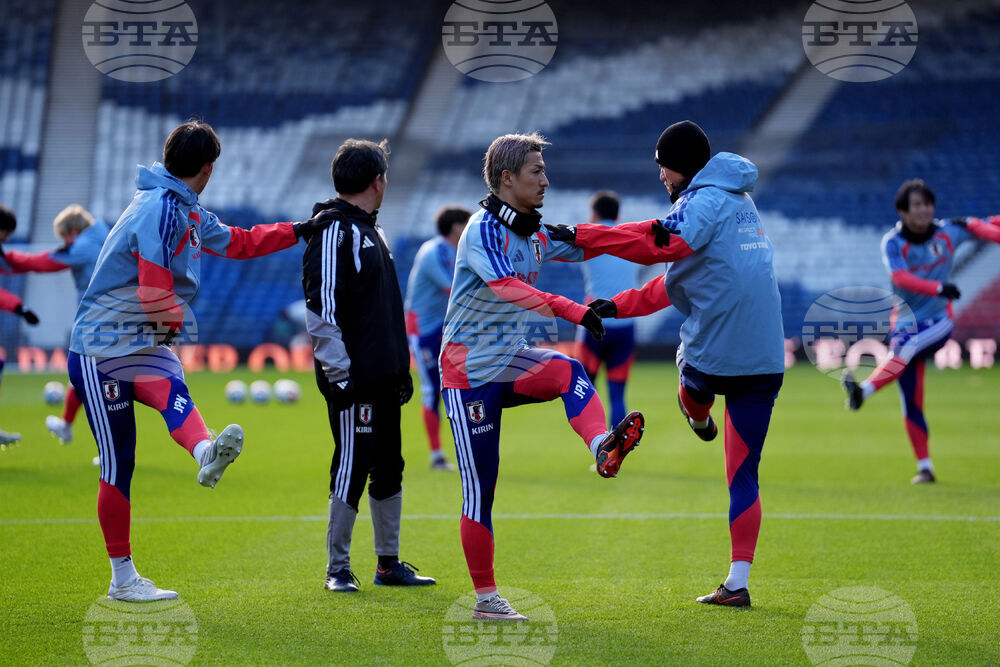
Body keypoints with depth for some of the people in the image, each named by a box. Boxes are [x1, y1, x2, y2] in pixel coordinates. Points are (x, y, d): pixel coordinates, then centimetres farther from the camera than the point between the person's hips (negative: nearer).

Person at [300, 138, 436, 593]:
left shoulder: (370, 231, 19)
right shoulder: (333, 231, -12)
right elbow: (321, 309, -18)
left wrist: (400, 368, 21)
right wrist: (339, 374, -20)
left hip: (383, 379, 10)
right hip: (353, 381, -10)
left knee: (388, 468, 13)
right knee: (352, 468, -5)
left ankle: (388, 564, 22)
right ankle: (337, 568, 3)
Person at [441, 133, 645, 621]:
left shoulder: (534, 232, 9)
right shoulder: (483, 231, -17)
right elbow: (507, 288, -34)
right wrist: (573, 311, -45)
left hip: (510, 362, 7)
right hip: (470, 368, -7)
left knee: (567, 371, -27)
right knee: (480, 486, -4)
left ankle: (603, 448, -53)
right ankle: (485, 597, 5)